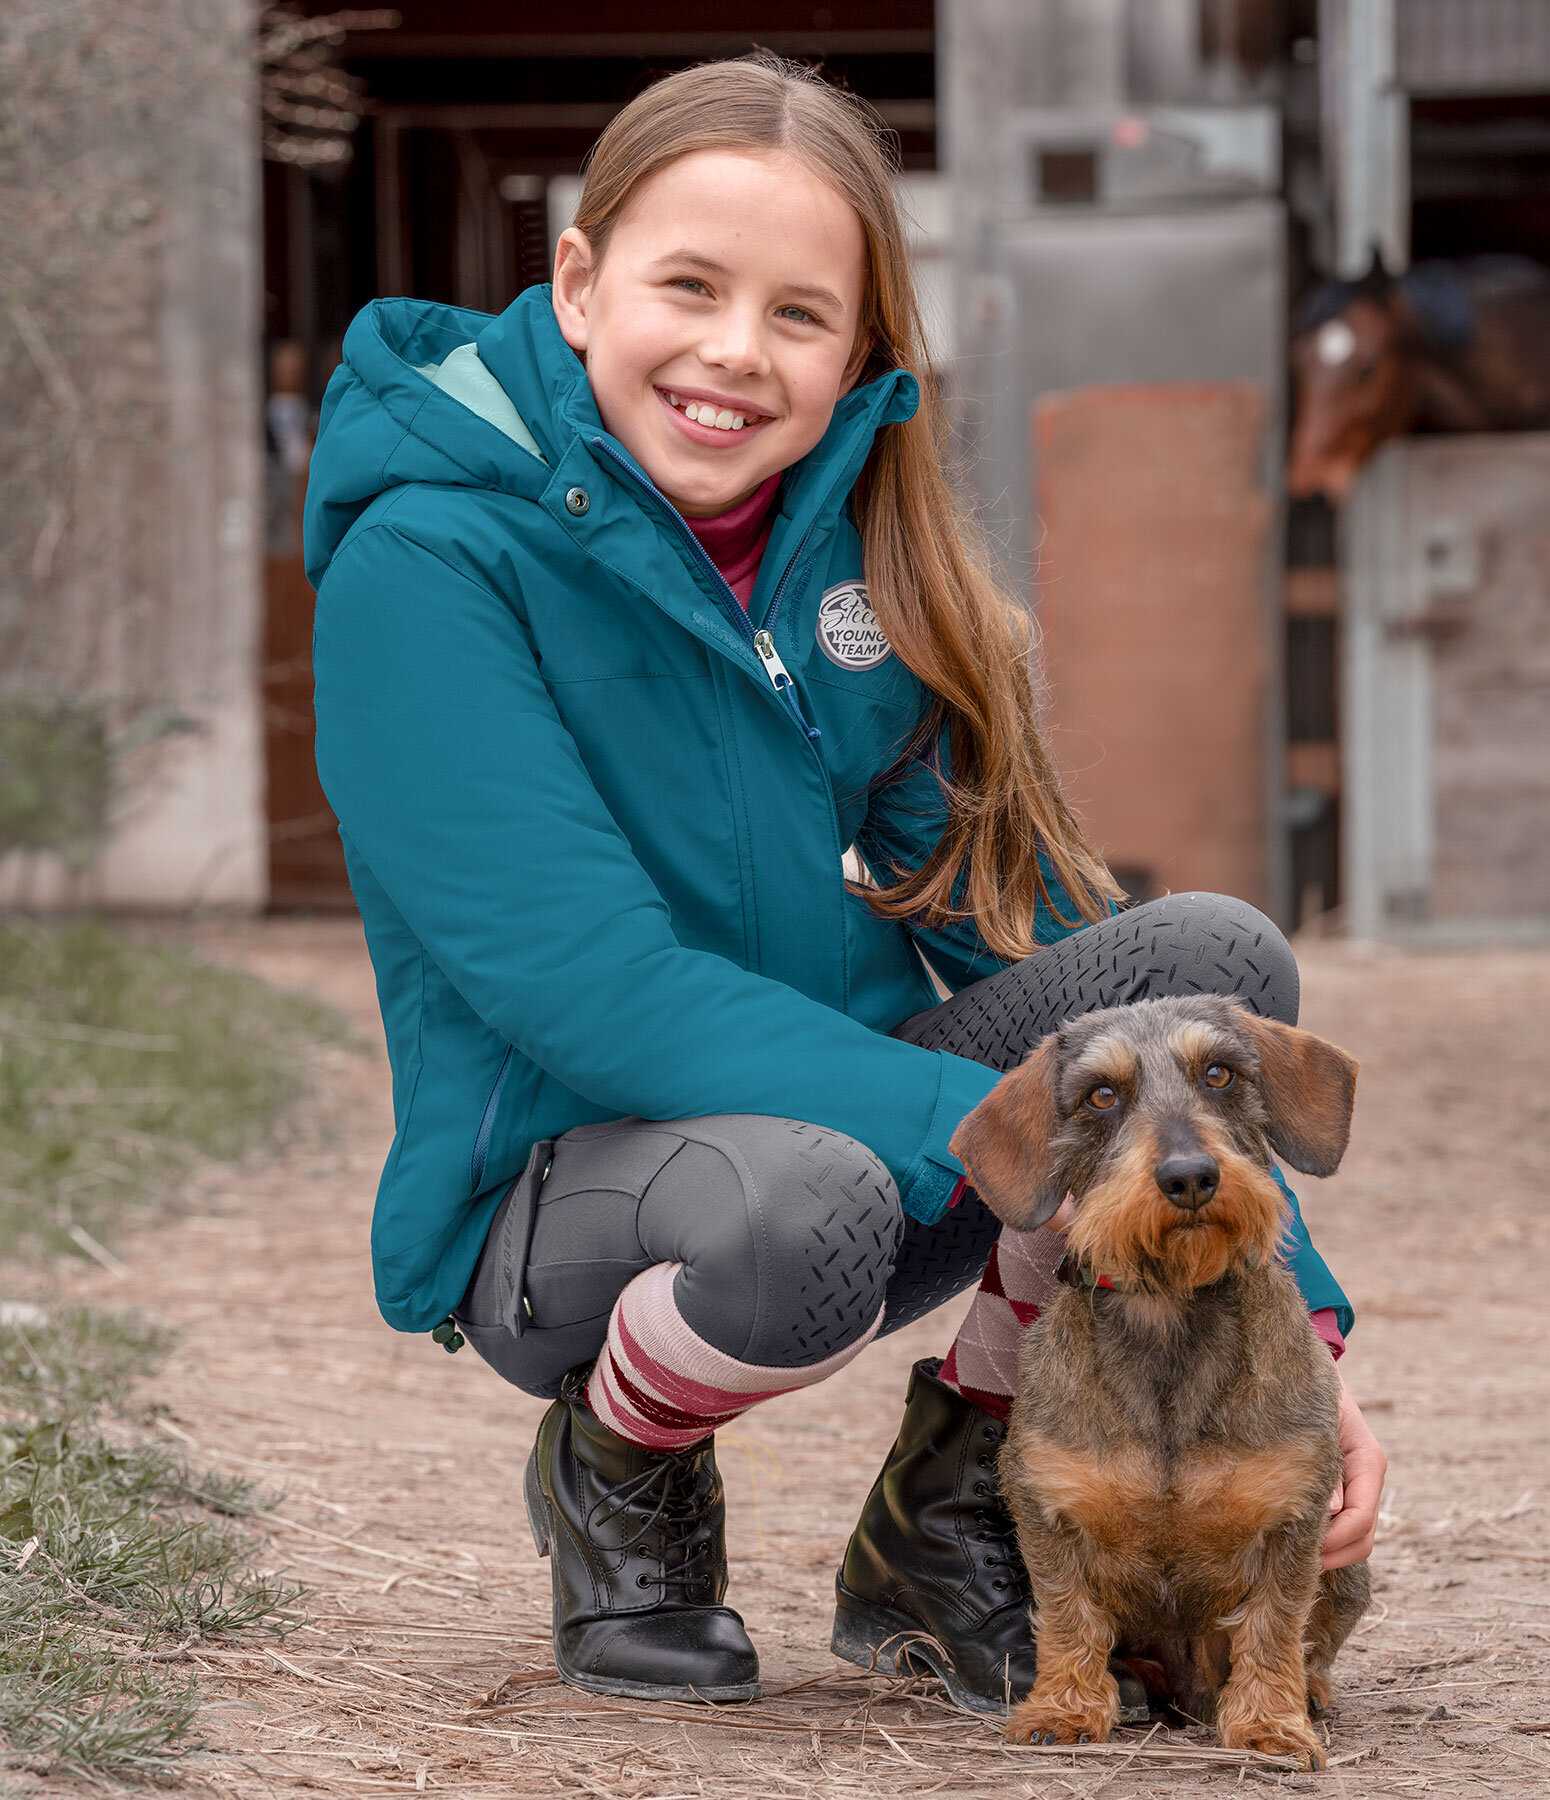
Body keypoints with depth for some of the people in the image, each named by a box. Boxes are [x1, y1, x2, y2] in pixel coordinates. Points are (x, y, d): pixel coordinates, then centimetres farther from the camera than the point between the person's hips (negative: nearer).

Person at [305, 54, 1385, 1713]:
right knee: (800, 1205, -39)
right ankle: (616, 1472, -2)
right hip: (558, 1196, -6)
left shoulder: (857, 549, 2)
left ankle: (945, 1517, 0)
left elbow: (1029, 925, -1)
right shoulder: (423, 564, -15)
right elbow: (593, 989, -23)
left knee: (1214, 960, -18)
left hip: (848, 1124, 6)